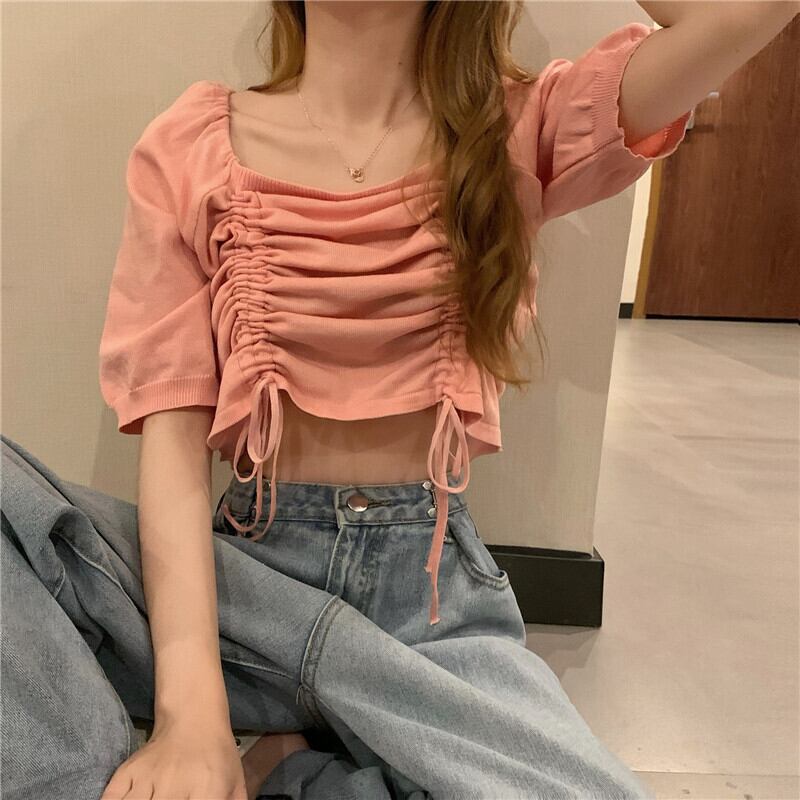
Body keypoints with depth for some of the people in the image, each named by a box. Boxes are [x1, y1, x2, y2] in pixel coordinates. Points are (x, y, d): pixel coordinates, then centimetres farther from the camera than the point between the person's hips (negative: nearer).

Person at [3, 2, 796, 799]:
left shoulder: (518, 129, 3)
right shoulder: (189, 150, 2)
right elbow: (171, 426, -9)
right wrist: (192, 705, -19)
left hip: (433, 579, 1)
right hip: (244, 566, 0)